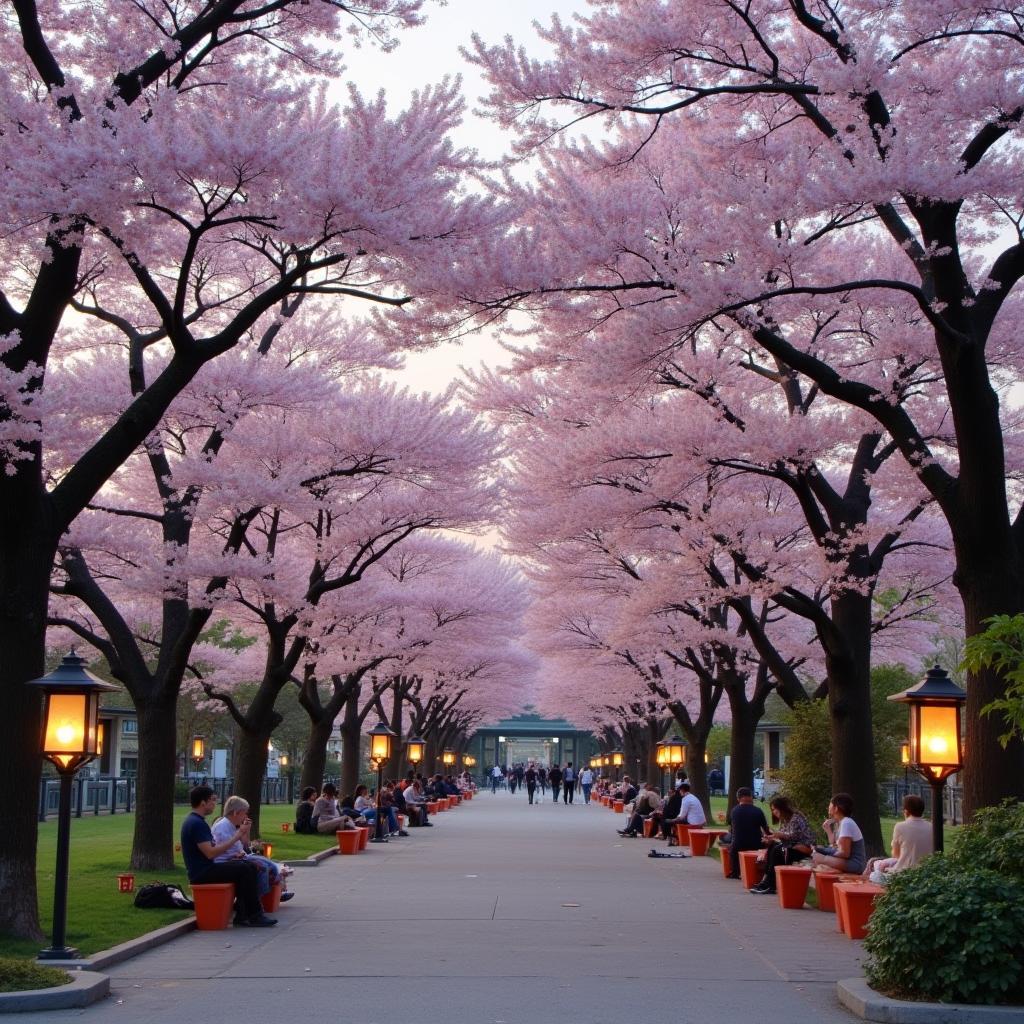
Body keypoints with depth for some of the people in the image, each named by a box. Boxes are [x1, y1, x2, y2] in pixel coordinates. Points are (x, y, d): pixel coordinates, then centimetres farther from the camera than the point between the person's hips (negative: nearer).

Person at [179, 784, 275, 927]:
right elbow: (210, 853, -25)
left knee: (248, 867, 6)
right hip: (202, 874, -11)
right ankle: (254, 915, -8)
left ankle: (242, 916, 0)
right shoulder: (197, 823, -18)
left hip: (203, 870, 11)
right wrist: (236, 837, -18)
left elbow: (211, 848, 17)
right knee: (248, 869, -18)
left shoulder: (194, 820, 16)